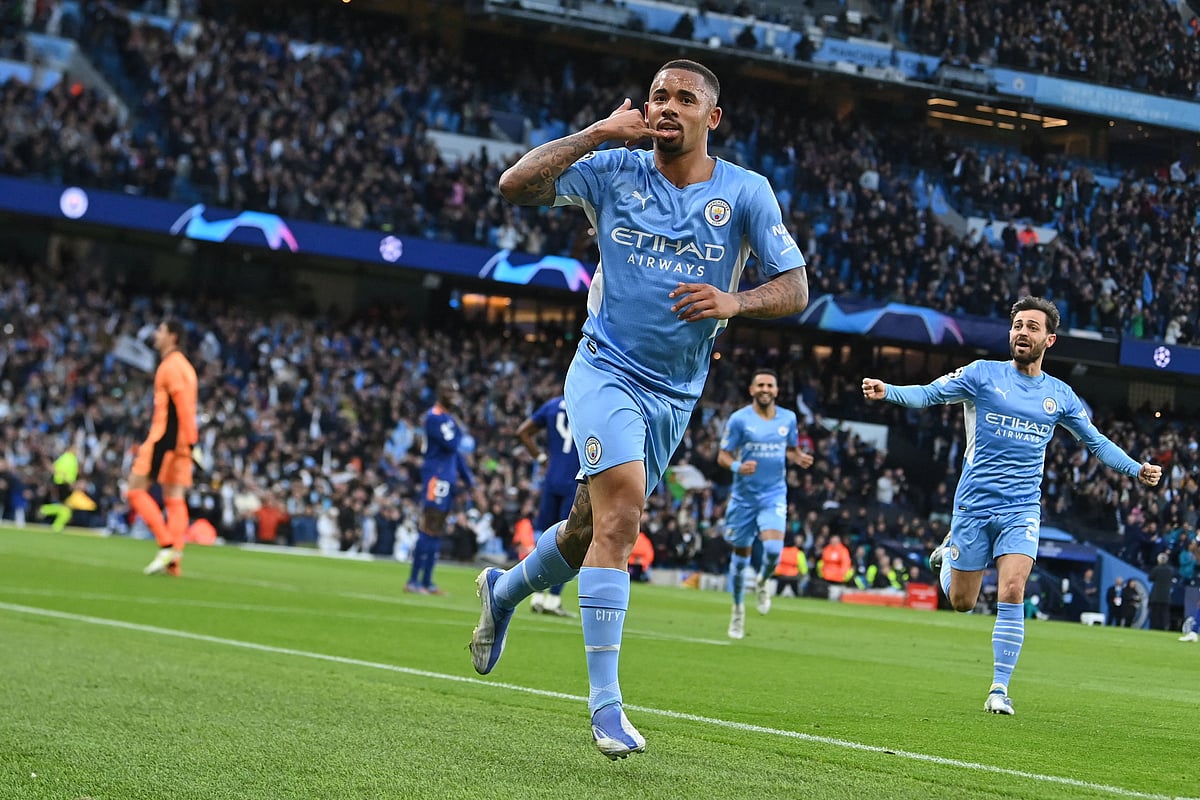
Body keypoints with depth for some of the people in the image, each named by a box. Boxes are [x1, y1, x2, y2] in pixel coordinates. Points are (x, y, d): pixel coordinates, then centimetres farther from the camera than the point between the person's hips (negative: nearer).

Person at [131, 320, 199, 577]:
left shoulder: (170, 366, -11)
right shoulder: (184, 366, 19)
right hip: (178, 444, 9)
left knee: (136, 490, -5)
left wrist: (189, 442, -21)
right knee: (174, 498, 4)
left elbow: (184, 407, -18)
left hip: (165, 439, -9)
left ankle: (167, 546, -13)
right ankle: (173, 559, -3)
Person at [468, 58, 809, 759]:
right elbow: (515, 185, -10)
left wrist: (734, 301, -21)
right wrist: (600, 132, -16)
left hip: (676, 395, 3)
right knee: (622, 511, -24)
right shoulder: (614, 171, -2)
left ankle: (505, 590, 47)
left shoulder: (746, 192, 0)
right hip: (607, 368, -3)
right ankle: (605, 701, -23)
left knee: (594, 530, 14)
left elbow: (795, 288, -1)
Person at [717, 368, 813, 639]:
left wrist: (801, 459, -6)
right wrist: (738, 467, -26)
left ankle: (762, 581, 13)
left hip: (774, 495, 1)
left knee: (773, 548, -21)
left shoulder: (788, 418, 3)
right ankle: (738, 608, 28)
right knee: (741, 553, 8)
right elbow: (723, 456, -4)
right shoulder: (739, 419, -6)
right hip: (744, 495, -1)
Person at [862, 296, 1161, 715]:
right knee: (961, 602, 6)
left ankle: (1000, 688, -9)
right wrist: (887, 391, -25)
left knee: (1011, 593, -18)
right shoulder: (983, 374, -1)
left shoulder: (1060, 395, 7)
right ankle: (950, 552, 42)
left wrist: (1137, 469, 8)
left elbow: (1096, 441, 19)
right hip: (974, 504, -1)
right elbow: (928, 394, -7)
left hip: (1021, 509, 1)